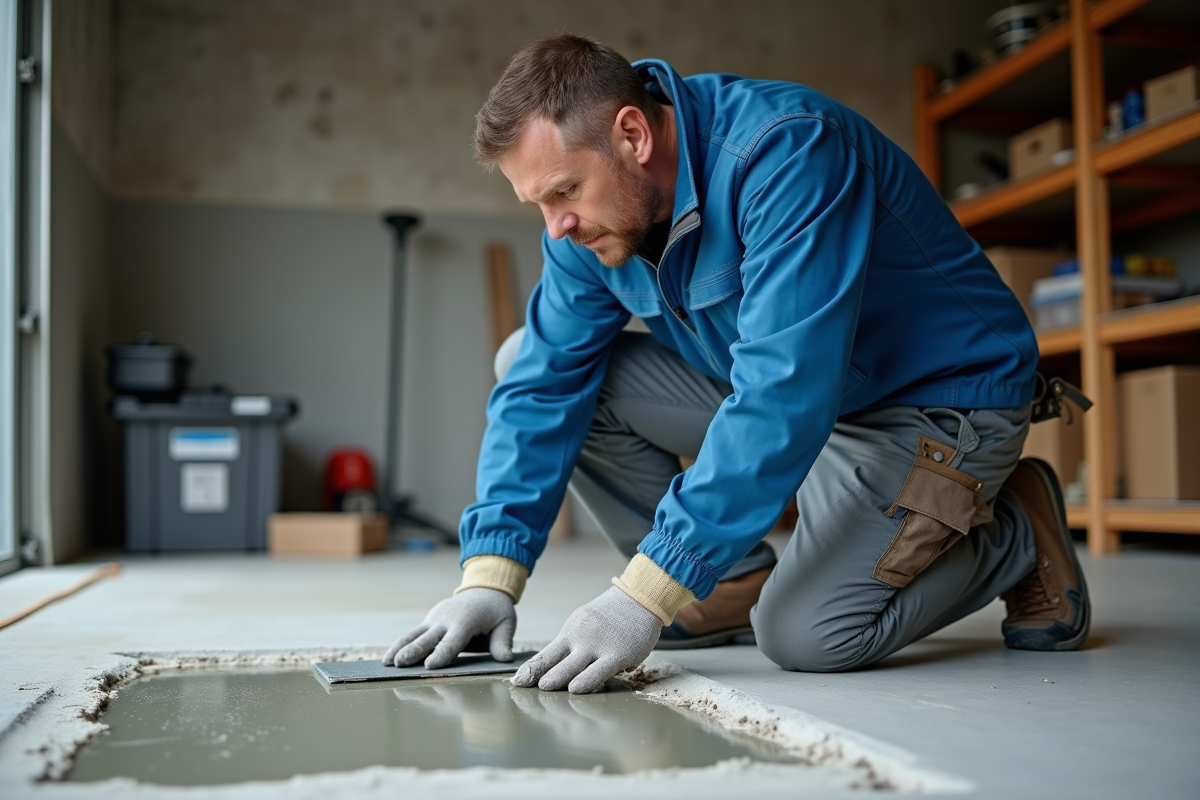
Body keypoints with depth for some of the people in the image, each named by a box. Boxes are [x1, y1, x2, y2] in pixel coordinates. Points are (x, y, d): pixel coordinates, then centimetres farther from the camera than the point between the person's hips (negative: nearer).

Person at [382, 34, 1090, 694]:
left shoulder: (786, 152, -31)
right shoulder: (593, 215, -7)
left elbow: (783, 393, -39)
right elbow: (543, 386, -6)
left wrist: (644, 597, -41)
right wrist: (490, 576, -17)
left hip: (939, 399, -7)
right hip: (785, 393, 7)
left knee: (805, 634, -26)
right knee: (550, 371, -7)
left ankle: (1017, 532, 3)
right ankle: (738, 587, 3)